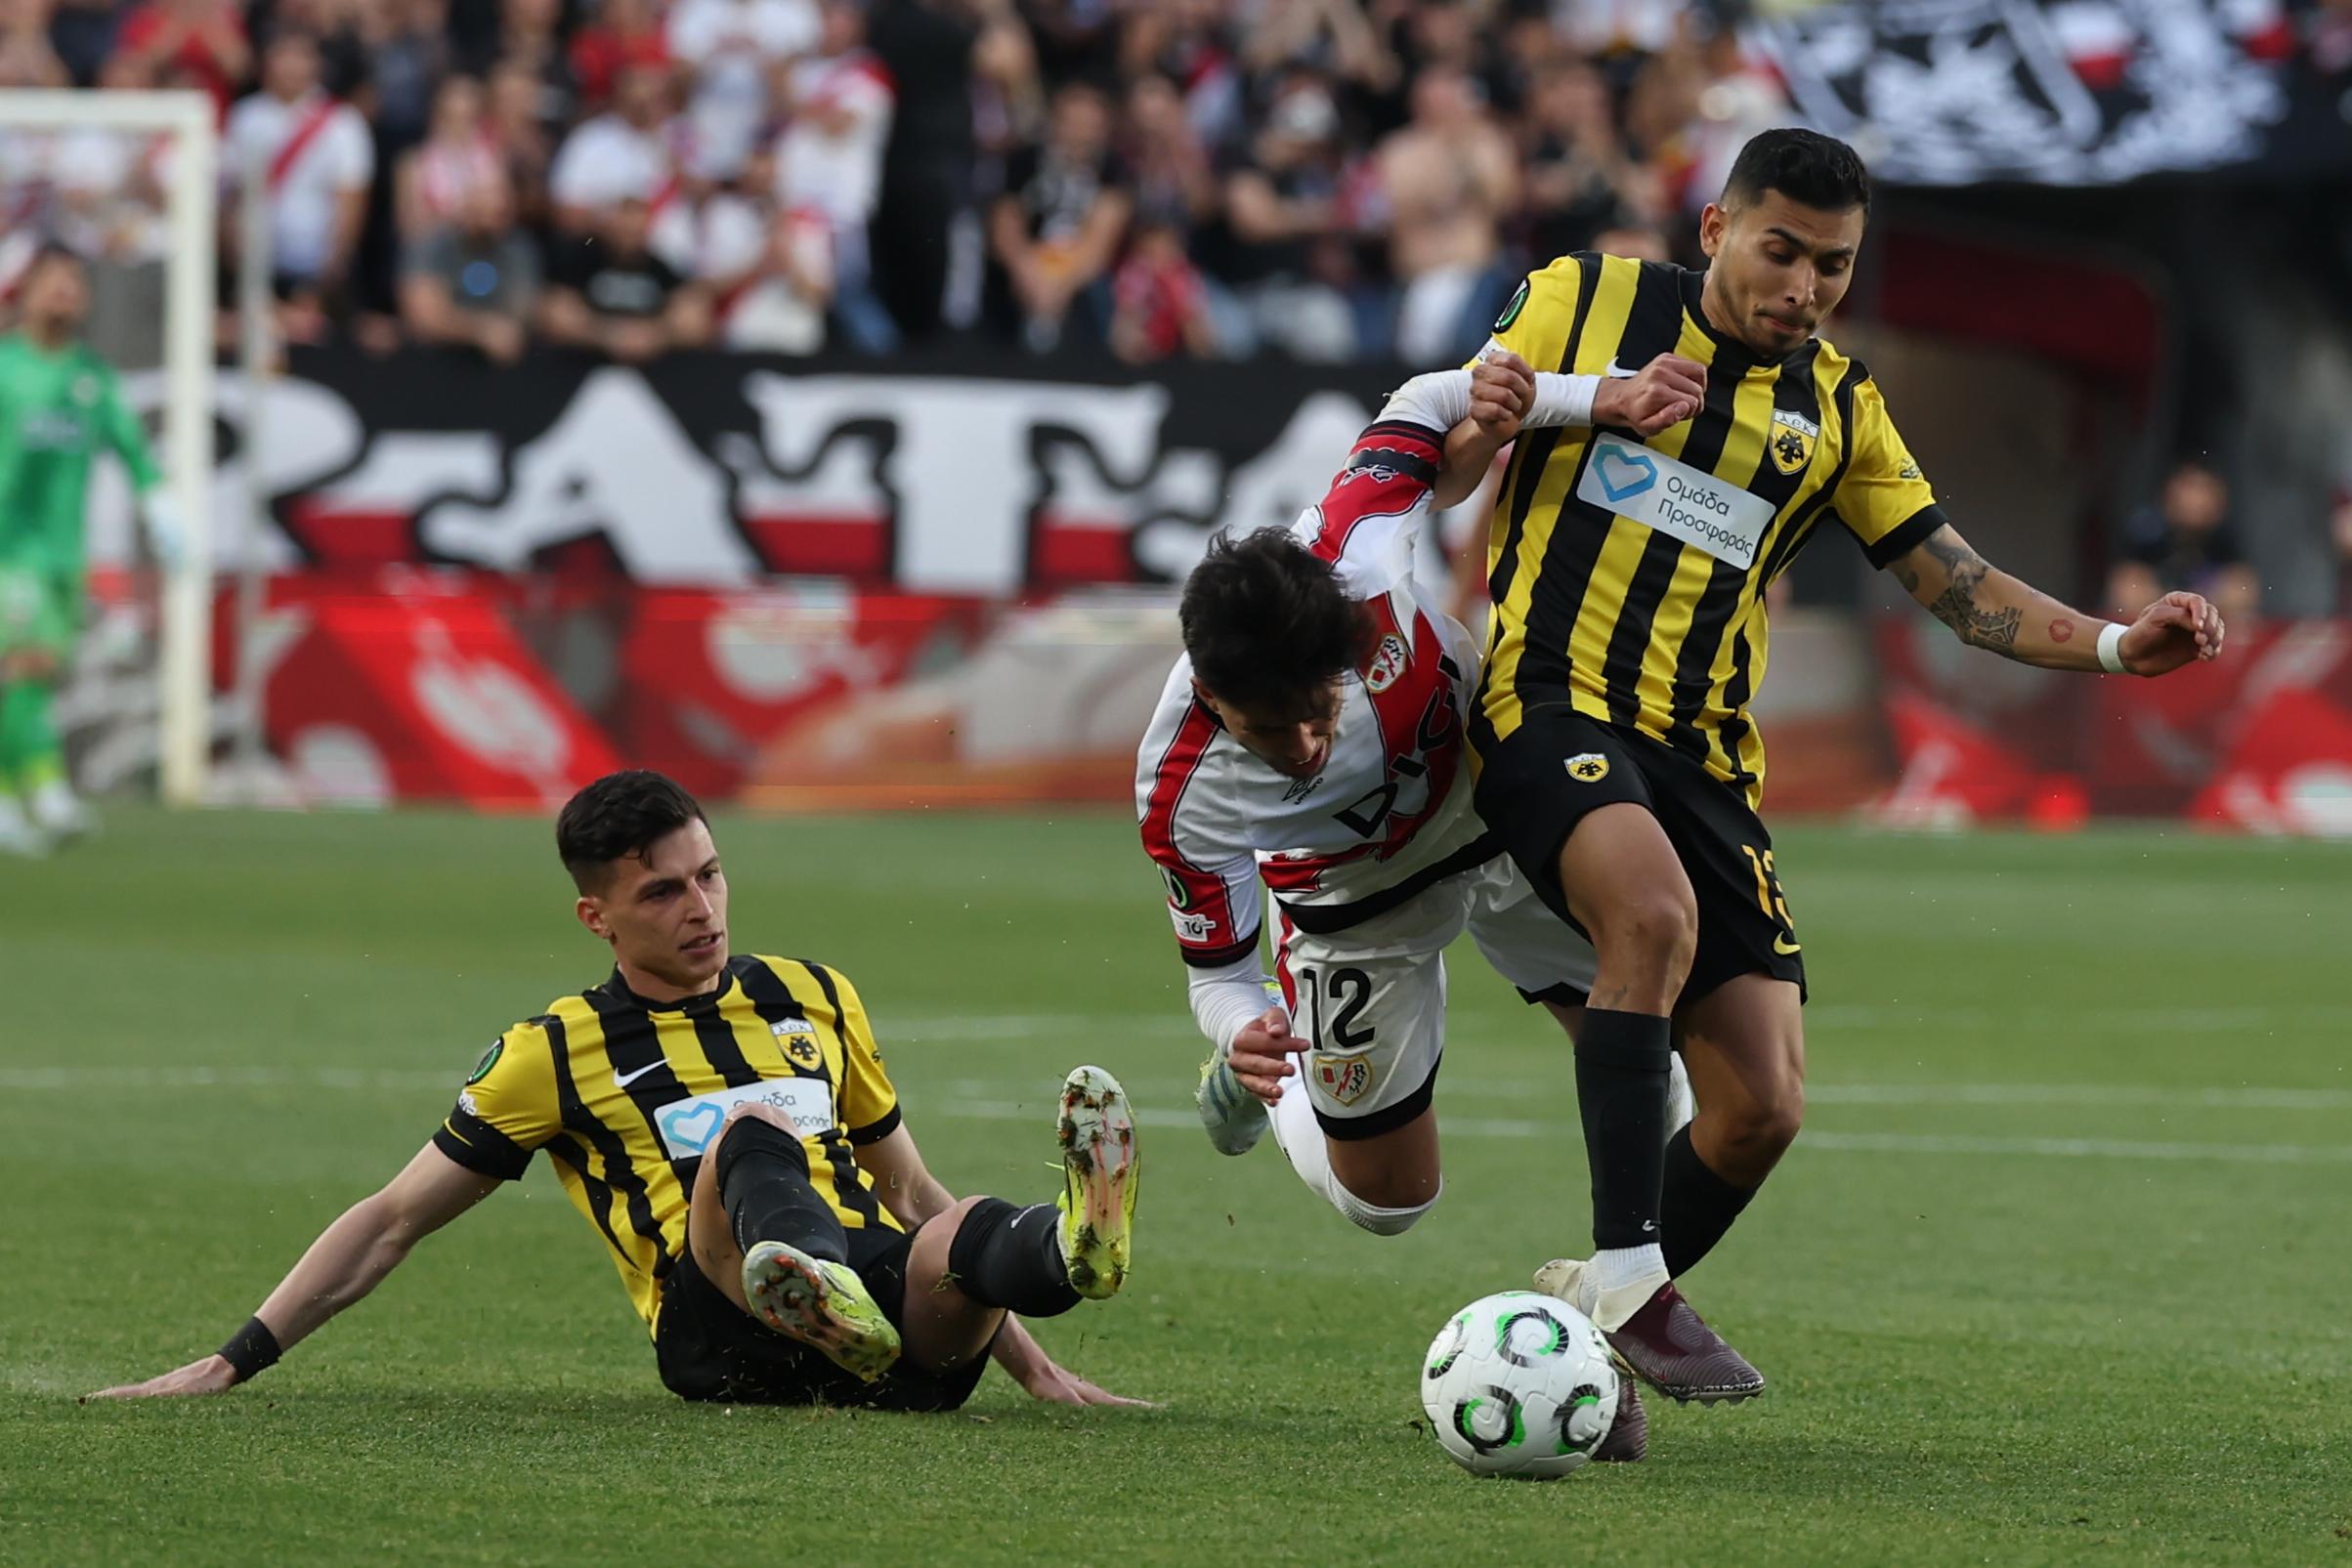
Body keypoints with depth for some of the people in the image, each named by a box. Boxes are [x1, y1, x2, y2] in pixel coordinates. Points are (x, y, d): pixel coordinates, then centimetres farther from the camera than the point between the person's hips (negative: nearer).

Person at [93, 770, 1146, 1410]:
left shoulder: (814, 1000, 25)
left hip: (903, 1345, 4)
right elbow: (393, 1220, 16)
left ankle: (1071, 1247, -70)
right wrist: (232, 1364, 8)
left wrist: (1037, 1368, 25)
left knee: (963, 1236, -32)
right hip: (725, 1341, -4)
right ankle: (814, 1294, -68)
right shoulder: (558, 1052, 14)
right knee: (751, 1127, -34)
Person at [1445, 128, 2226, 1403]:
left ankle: (1605, 1305, 19)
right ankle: (1624, 1269, -33)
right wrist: (1593, 405, -11)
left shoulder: (1838, 410, 15)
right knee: (1657, 912, -36)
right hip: (1551, 703, -5)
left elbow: (1963, 591, 12)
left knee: (1764, 1108, -6)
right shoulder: (1584, 303, 5)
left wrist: (2117, 646, -4)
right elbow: (1431, 469, 6)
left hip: (1701, 759, 5)